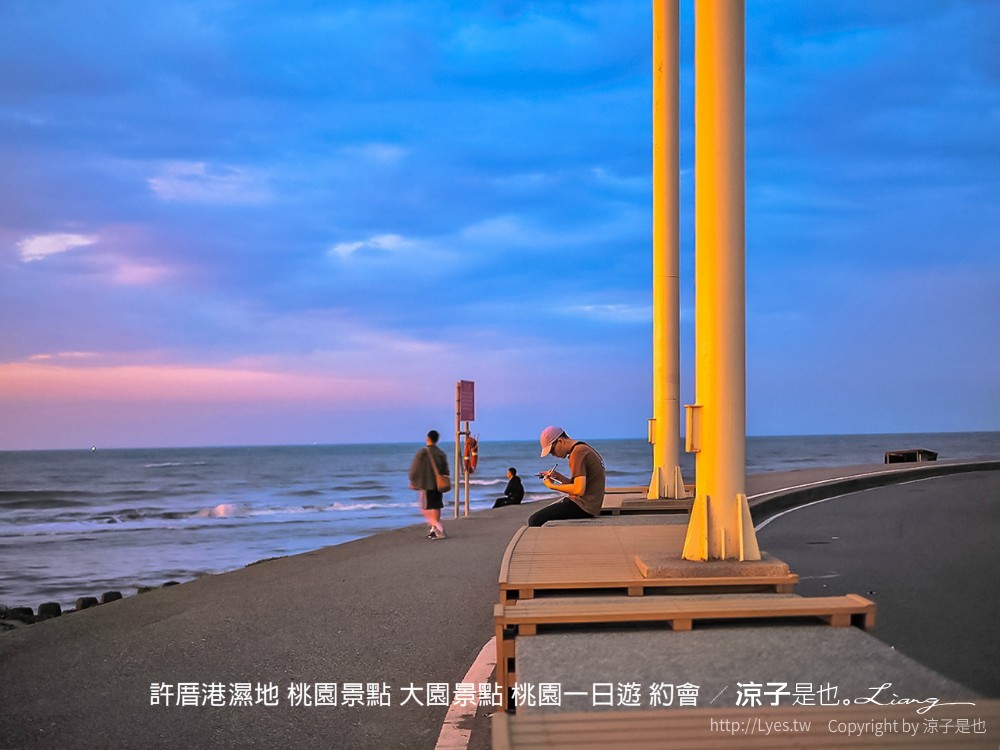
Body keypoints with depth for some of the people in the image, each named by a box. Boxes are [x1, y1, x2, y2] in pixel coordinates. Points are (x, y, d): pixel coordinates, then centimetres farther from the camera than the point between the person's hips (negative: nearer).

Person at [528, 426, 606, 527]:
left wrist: (552, 486, -11)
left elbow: (579, 490, -23)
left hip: (583, 507, -11)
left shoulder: (577, 452, -15)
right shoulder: (583, 449, 17)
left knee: (535, 520, -15)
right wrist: (558, 477, 6)